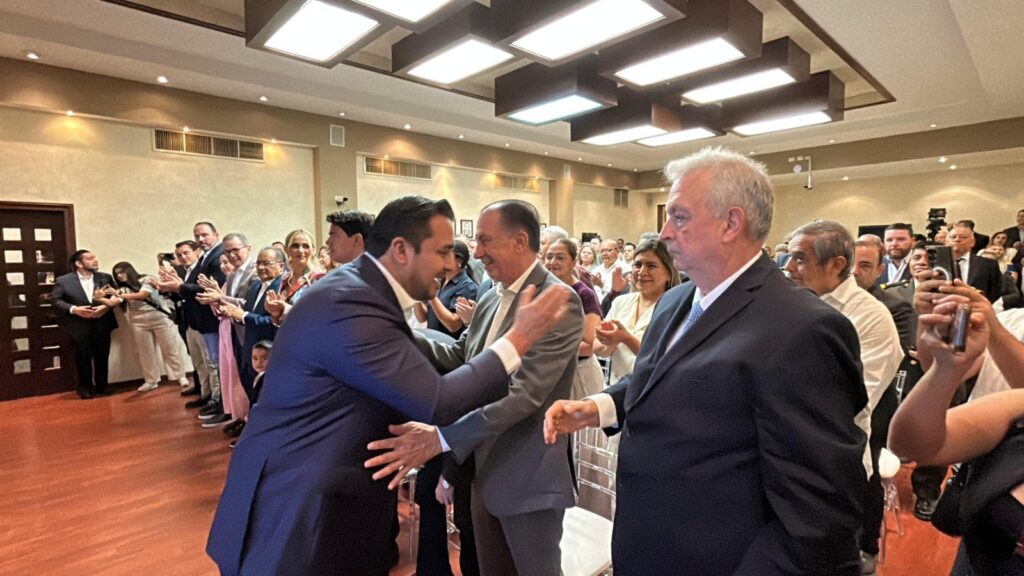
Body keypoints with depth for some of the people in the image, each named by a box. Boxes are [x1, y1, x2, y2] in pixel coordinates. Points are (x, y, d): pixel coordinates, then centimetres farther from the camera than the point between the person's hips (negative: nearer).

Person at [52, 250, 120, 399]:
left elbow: (115, 296, 5)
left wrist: (106, 306, -14)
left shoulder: (106, 278, 6)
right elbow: (56, 300, -3)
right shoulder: (63, 280, -1)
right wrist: (74, 309, -18)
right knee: (83, 358, 6)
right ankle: (85, 387, 21)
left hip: (102, 324, 2)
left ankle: (101, 385, 23)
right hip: (79, 326, -2)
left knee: (102, 357, 9)